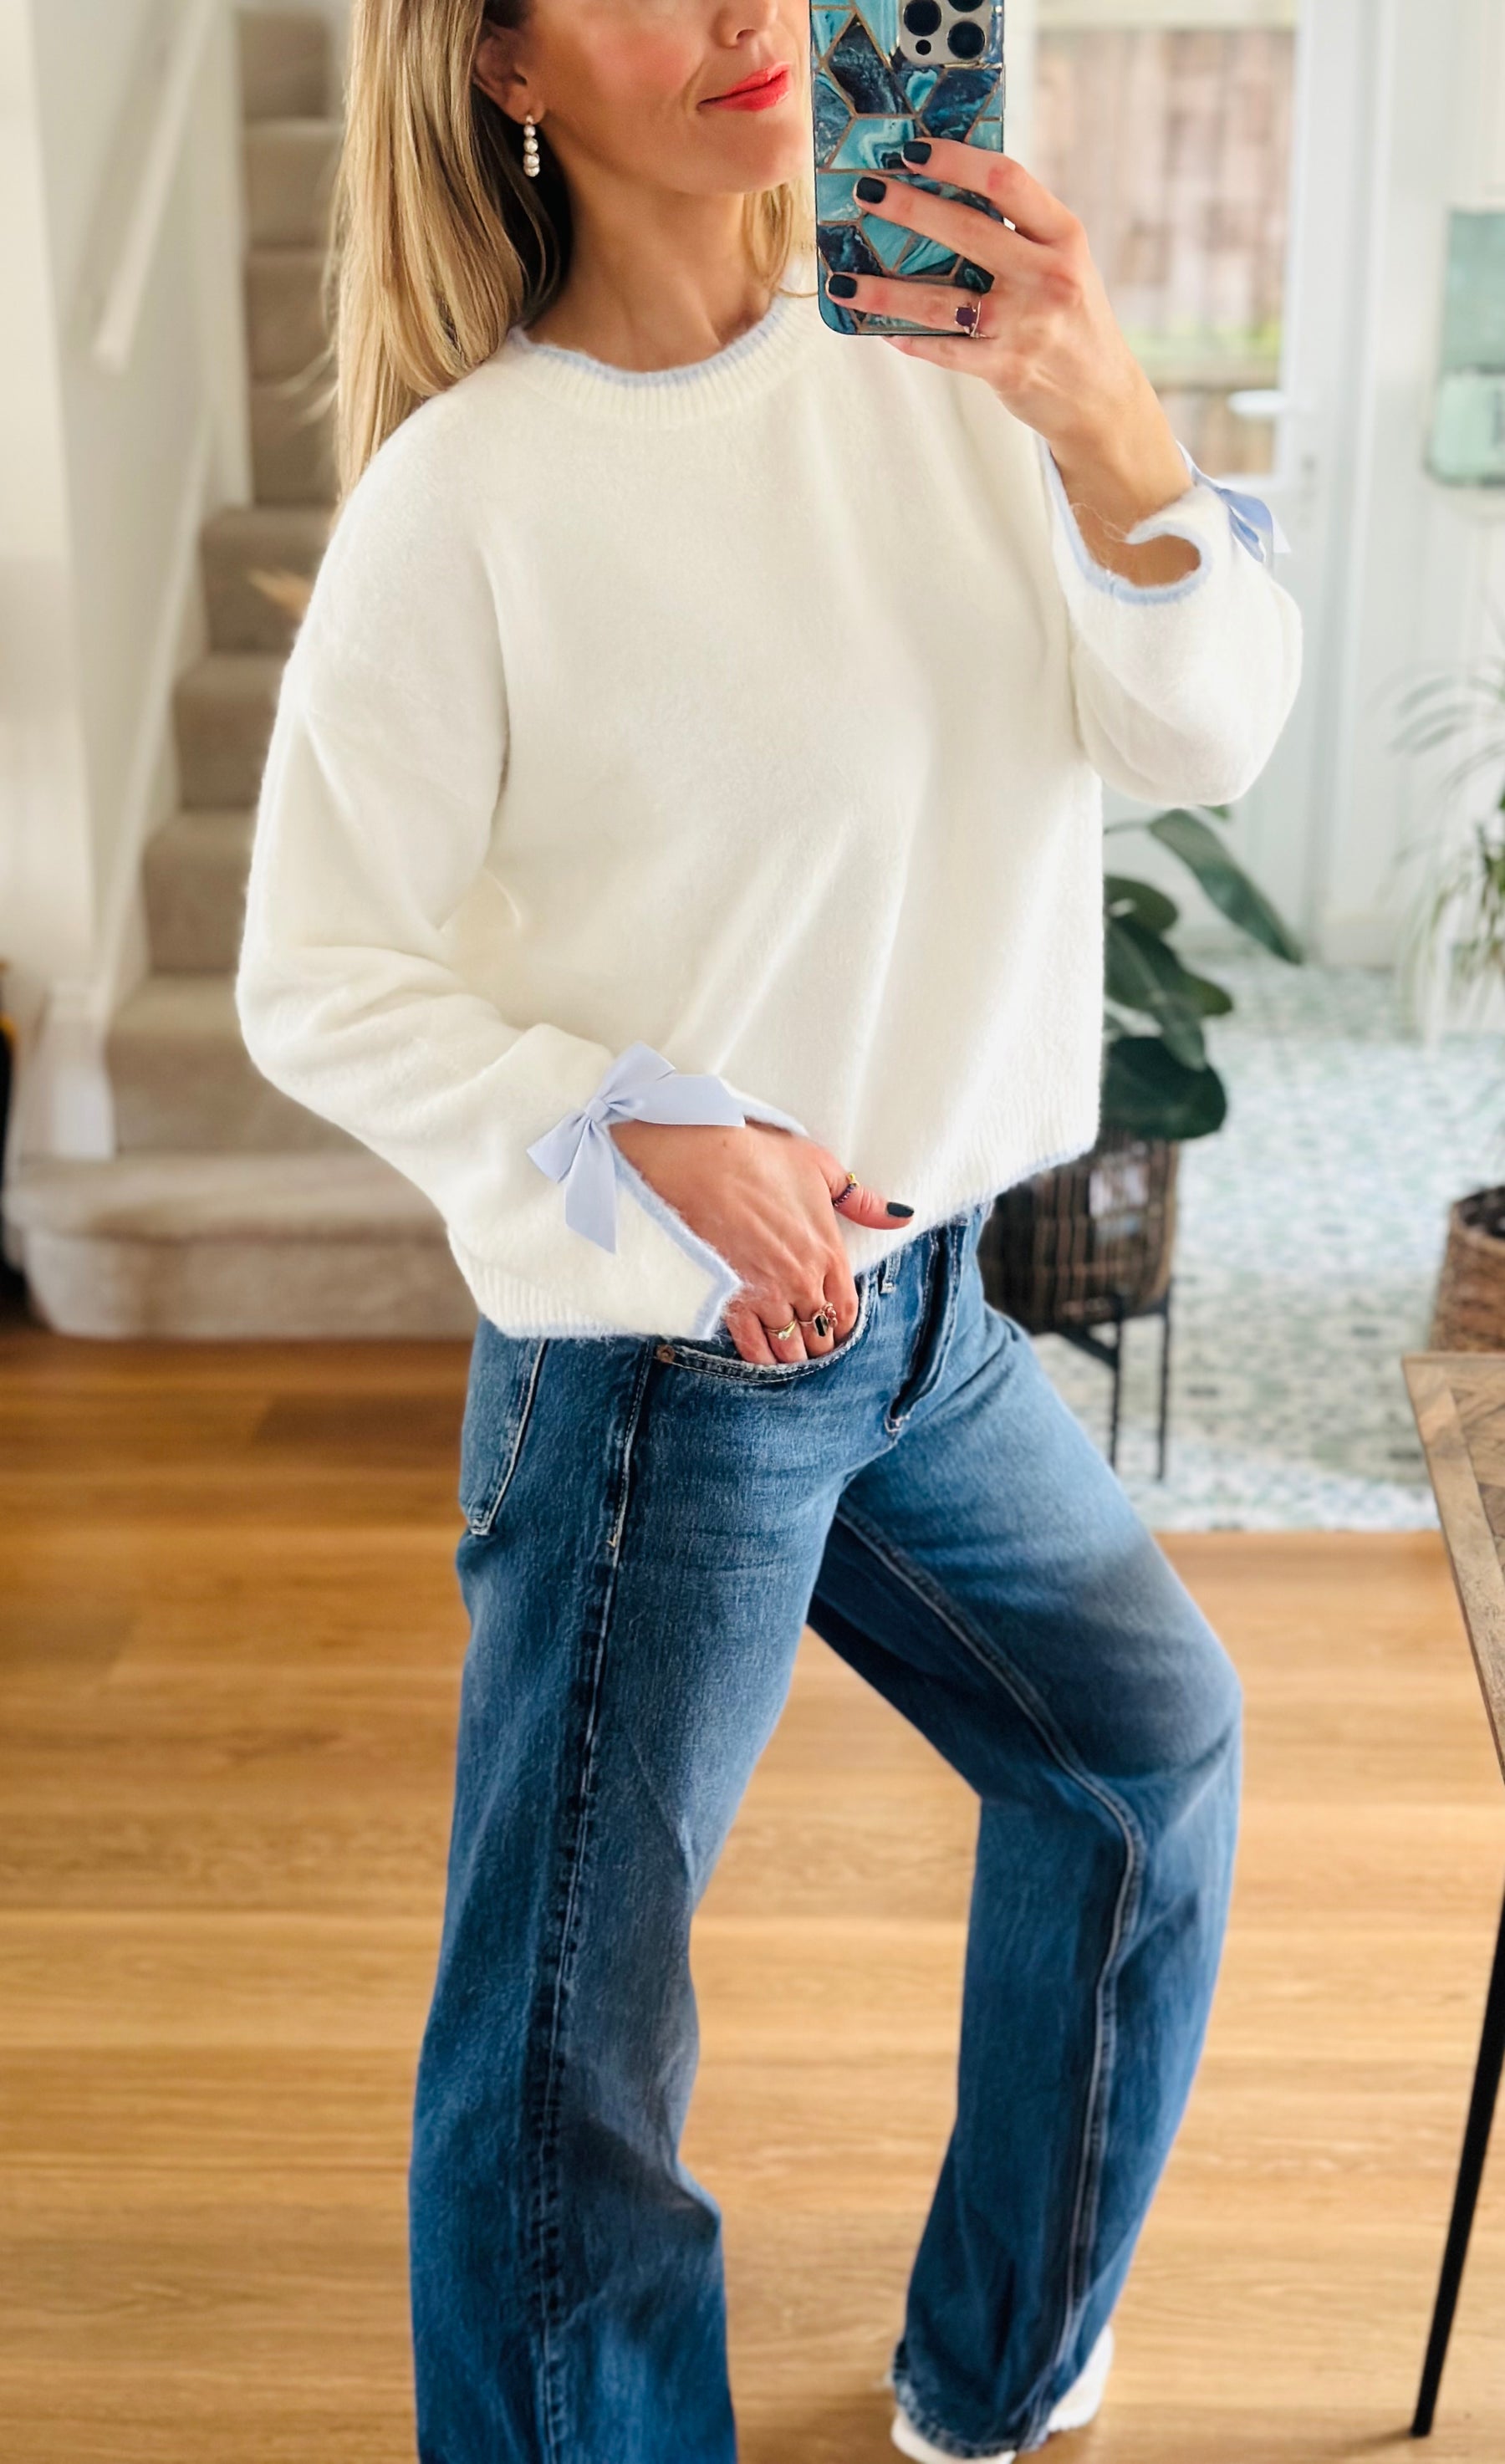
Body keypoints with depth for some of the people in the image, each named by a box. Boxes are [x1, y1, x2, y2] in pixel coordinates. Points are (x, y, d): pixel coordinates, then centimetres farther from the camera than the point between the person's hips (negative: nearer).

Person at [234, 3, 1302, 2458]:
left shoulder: (937, 349, -2)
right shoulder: (471, 489, -17)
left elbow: (1203, 737, -10)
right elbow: (317, 984, -12)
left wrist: (1101, 418, -27)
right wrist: (647, 1147, -24)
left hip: (929, 1307, 7)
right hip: (656, 1363, -7)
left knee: (1150, 1745, 24)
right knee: (565, 2076, -2)